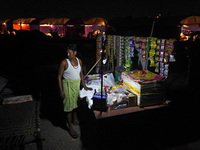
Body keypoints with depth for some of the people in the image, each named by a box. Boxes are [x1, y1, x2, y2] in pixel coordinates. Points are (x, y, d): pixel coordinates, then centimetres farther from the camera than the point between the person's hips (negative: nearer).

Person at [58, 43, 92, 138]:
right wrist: (61, 90, -16)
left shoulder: (79, 61, 1)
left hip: (77, 84, 6)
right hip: (68, 85, -5)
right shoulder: (64, 62, -15)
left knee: (75, 102, 19)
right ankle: (70, 127, 10)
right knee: (69, 105, -1)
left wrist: (84, 86, 10)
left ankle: (75, 119, 40)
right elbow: (59, 76, -12)